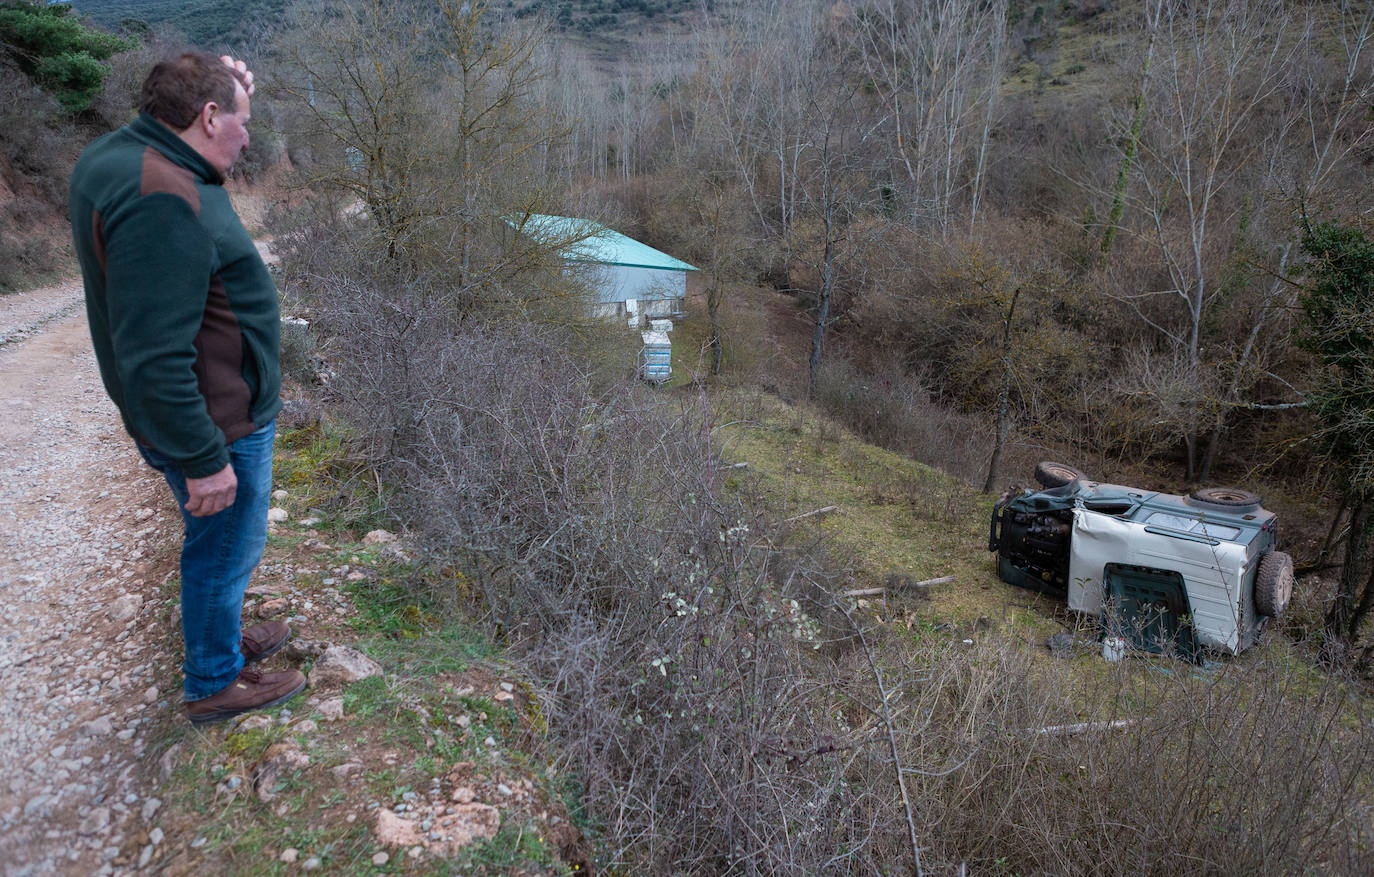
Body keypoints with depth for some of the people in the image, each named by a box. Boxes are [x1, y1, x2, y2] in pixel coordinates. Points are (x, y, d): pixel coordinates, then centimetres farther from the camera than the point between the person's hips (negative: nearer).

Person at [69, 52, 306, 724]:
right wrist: (203, 460, -23)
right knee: (224, 550, 9)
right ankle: (214, 684, 30)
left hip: (212, 411, 10)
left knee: (219, 546, 26)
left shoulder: (118, 154, 3)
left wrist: (230, 89, 9)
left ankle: (222, 637, 47)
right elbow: (154, 359, -31)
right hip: (215, 424, -10)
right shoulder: (161, 202, -29)